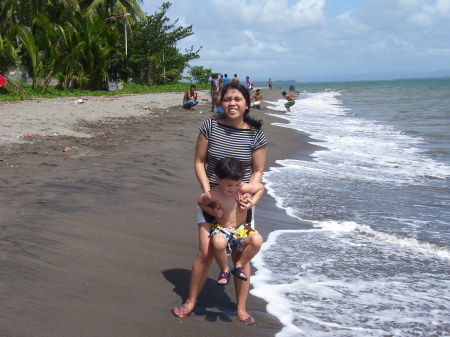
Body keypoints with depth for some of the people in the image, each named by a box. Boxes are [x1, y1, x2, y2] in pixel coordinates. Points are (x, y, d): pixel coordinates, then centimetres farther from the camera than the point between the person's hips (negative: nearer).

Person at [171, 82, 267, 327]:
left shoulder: (256, 135, -8)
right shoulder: (210, 127, -8)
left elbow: (257, 171, -2)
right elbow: (199, 162, -3)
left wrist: (248, 194, -19)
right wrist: (207, 191, -14)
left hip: (240, 200, 0)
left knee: (240, 254, 6)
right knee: (205, 251, -4)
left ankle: (241, 309, 21)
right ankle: (190, 302, 17)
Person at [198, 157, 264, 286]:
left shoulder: (243, 188, -12)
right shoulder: (212, 195, -16)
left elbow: (260, 186, 6)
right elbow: (200, 202, 5)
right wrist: (213, 212, -11)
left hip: (241, 230, 2)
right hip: (221, 230, -2)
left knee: (257, 240, -29)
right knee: (218, 243, -39)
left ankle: (239, 265, -2)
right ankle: (224, 270, -7)